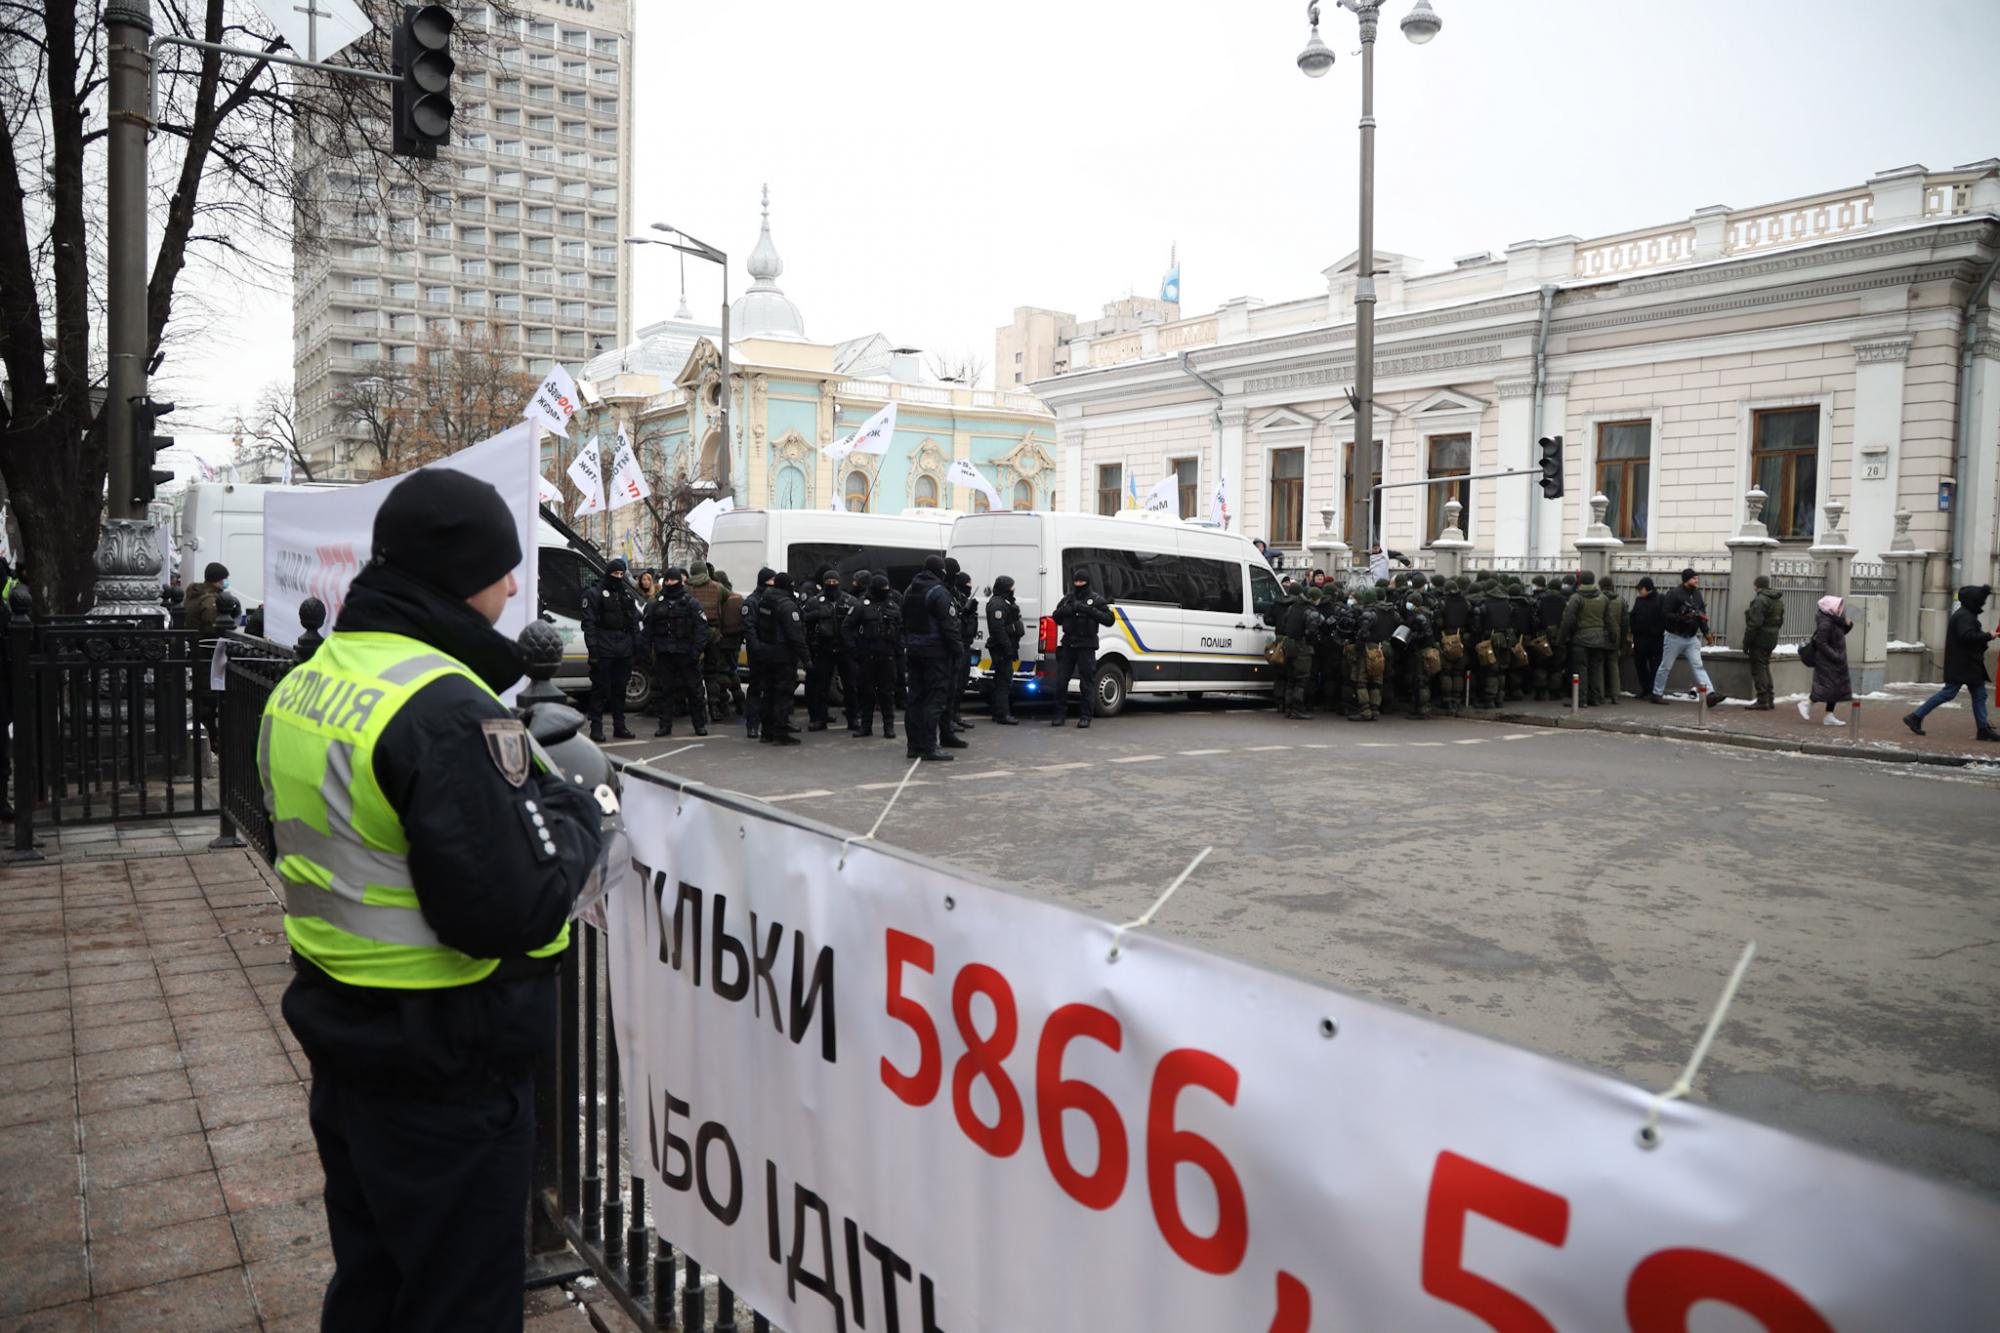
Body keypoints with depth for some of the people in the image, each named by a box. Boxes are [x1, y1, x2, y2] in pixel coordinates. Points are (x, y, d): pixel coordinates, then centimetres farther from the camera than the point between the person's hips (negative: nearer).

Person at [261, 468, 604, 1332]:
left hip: (342, 1045, 9)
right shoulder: (450, 708, -25)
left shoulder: (303, 686, 3)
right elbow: (517, 913, -29)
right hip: (446, 1068, -8)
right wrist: (576, 808, -12)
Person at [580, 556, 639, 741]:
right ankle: (596, 727, 0)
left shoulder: (628, 594, 16)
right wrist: (592, 647, -16)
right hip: (604, 648, -6)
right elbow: (589, 622, -8)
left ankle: (619, 726, 17)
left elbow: (634, 620, 19)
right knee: (601, 688, -4)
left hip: (624, 649, 6)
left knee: (620, 688, 11)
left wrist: (636, 644, 10)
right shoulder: (596, 594, -2)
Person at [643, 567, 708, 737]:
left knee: (694, 689, 1)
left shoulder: (691, 603, 0)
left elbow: (701, 627, -5)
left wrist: (697, 649, -14)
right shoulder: (657, 604, 12)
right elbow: (648, 628, 14)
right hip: (664, 653, 3)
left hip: (686, 653, -3)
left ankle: (700, 724, 10)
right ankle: (665, 725, 13)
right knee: (664, 690, 6)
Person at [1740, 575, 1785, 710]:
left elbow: (1754, 624, -21)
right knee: (1765, 667, 18)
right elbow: (1780, 621, 18)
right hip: (1772, 639, 9)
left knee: (1759, 669, -2)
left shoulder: (1760, 600, -18)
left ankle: (1762, 701, -3)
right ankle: (1769, 699, 20)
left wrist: (1746, 643, -15)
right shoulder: (1779, 599, 13)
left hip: (1760, 638, -9)